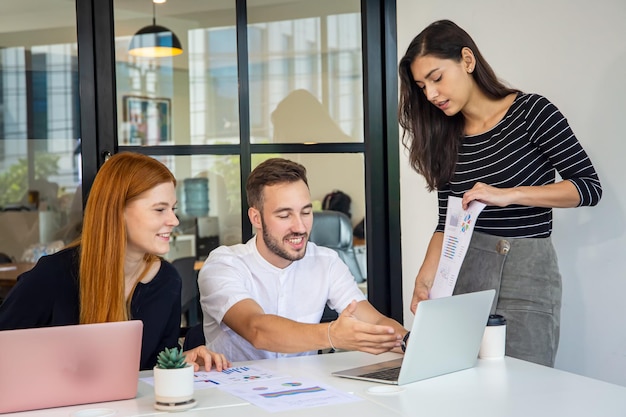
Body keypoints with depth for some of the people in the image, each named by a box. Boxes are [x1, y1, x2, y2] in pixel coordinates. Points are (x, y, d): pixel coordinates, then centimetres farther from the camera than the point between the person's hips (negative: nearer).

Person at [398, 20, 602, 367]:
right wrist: (425, 277, -9)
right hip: (465, 271, 4)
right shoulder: (446, 138, 9)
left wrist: (508, 195, -16)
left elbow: (589, 187, -5)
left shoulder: (530, 111, -4)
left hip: (526, 272, -4)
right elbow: (446, 223, 9)